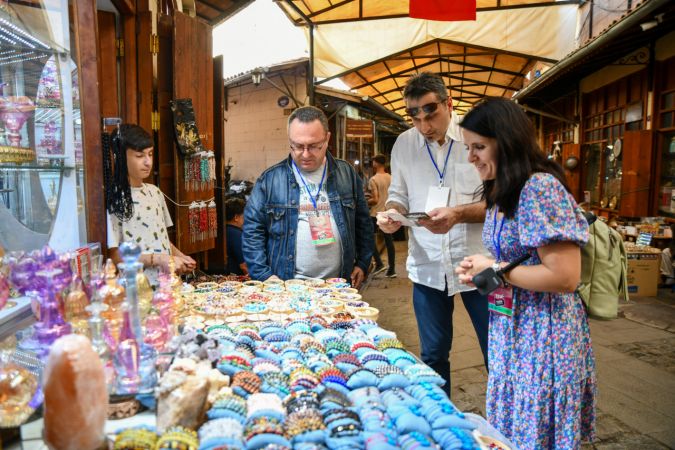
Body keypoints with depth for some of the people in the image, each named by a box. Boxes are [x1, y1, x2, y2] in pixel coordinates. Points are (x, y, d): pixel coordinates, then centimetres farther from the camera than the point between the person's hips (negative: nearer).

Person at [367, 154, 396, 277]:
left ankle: (379, 264, 2)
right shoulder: (391, 178, 5)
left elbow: (375, 200, -16)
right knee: (389, 241, 7)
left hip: (376, 214, -6)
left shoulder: (373, 179, -13)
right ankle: (392, 269, 10)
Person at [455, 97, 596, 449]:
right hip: (510, 328, 9)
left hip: (544, 335, -9)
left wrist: (493, 268, -17)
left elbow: (565, 277, -27)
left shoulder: (540, 187, -22)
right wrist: (478, 272, 0)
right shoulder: (502, 192, 8)